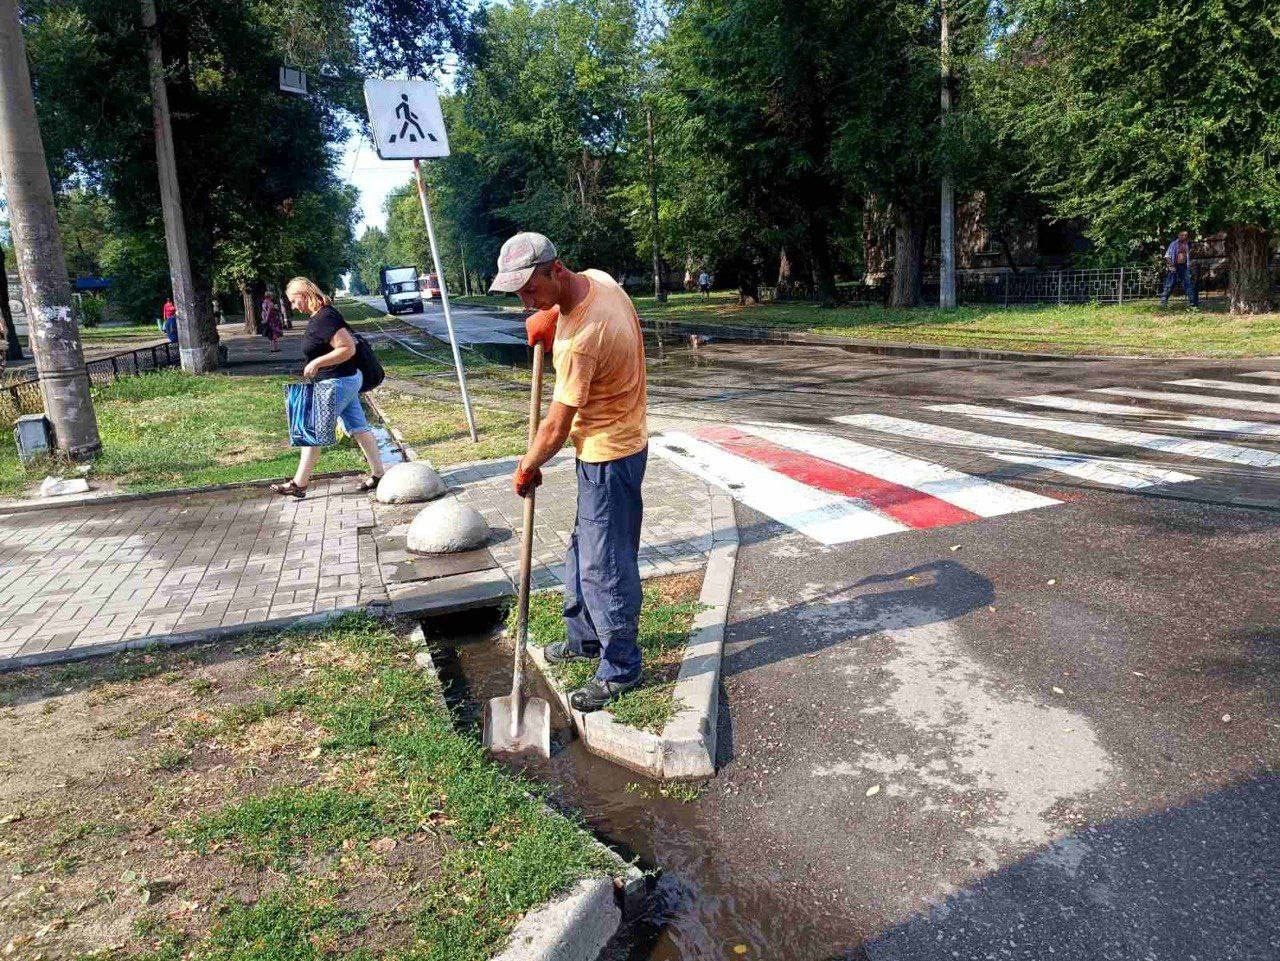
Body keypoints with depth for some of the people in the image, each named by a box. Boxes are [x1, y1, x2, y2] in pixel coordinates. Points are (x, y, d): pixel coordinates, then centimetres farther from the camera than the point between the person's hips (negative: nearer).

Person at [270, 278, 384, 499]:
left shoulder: (323, 319, -21)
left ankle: (298, 485, 5)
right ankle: (378, 475, 16)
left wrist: (317, 363, -23)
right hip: (347, 381, 10)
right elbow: (347, 340, 21)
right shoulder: (321, 314, 10)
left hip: (337, 383, -10)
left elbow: (348, 348, -26)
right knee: (358, 428, 12)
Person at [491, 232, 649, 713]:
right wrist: (549, 314, 2)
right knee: (583, 550, 21)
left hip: (608, 456, -10)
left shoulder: (580, 340, -31)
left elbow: (557, 426, -20)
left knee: (605, 565, 1)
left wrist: (527, 467, -3)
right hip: (607, 447, 10)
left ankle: (621, 668, 16)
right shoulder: (597, 277, -4)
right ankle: (584, 637, 38)